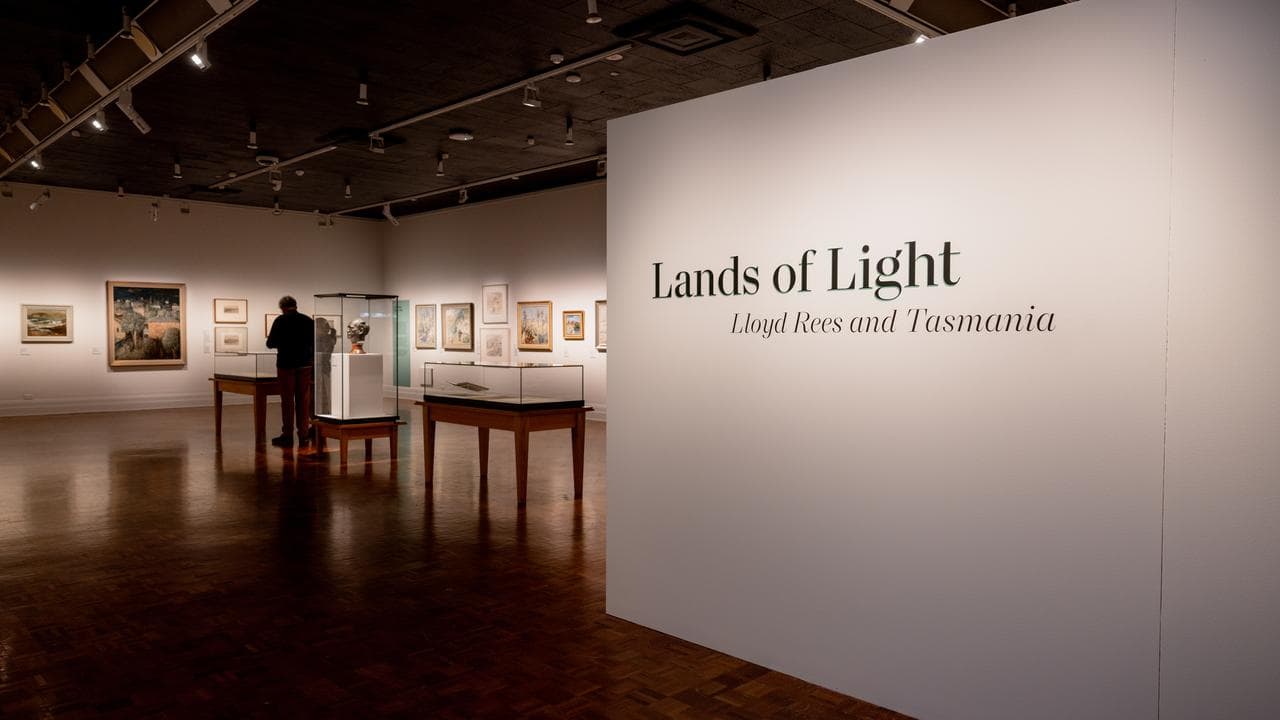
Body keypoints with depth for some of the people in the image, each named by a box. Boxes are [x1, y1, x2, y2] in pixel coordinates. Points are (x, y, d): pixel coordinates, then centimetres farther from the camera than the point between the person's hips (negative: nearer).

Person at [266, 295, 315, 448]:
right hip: (305, 365, 3)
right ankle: (304, 436, 6)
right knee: (303, 401, 6)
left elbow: (270, 343, -3)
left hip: (286, 365, -3)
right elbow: (314, 343, 9)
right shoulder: (308, 320, 3)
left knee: (287, 401, 3)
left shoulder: (280, 321, -6)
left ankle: (288, 436, 5)